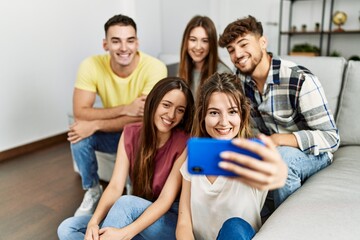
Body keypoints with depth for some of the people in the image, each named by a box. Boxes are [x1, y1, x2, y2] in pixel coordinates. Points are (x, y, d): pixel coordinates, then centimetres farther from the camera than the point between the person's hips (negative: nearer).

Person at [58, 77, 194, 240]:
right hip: (139, 214, 5)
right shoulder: (131, 133, -4)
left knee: (127, 203, -33)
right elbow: (115, 186, -11)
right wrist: (94, 222, -28)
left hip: (173, 221, -4)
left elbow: (166, 199, -22)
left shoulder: (185, 144, -16)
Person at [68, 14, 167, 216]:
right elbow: (80, 113, -23)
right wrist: (125, 109, -35)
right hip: (113, 133, 3)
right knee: (78, 135, -22)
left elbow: (144, 118, -29)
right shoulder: (91, 65, -18)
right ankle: (93, 191, 4)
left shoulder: (154, 68, -26)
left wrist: (95, 125, -31)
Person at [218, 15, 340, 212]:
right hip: (273, 150, 5)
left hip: (313, 152, -5)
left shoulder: (301, 80, -25)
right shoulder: (239, 81, -7)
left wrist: (274, 140, -37)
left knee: (282, 156, -36)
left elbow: (331, 138, -25)